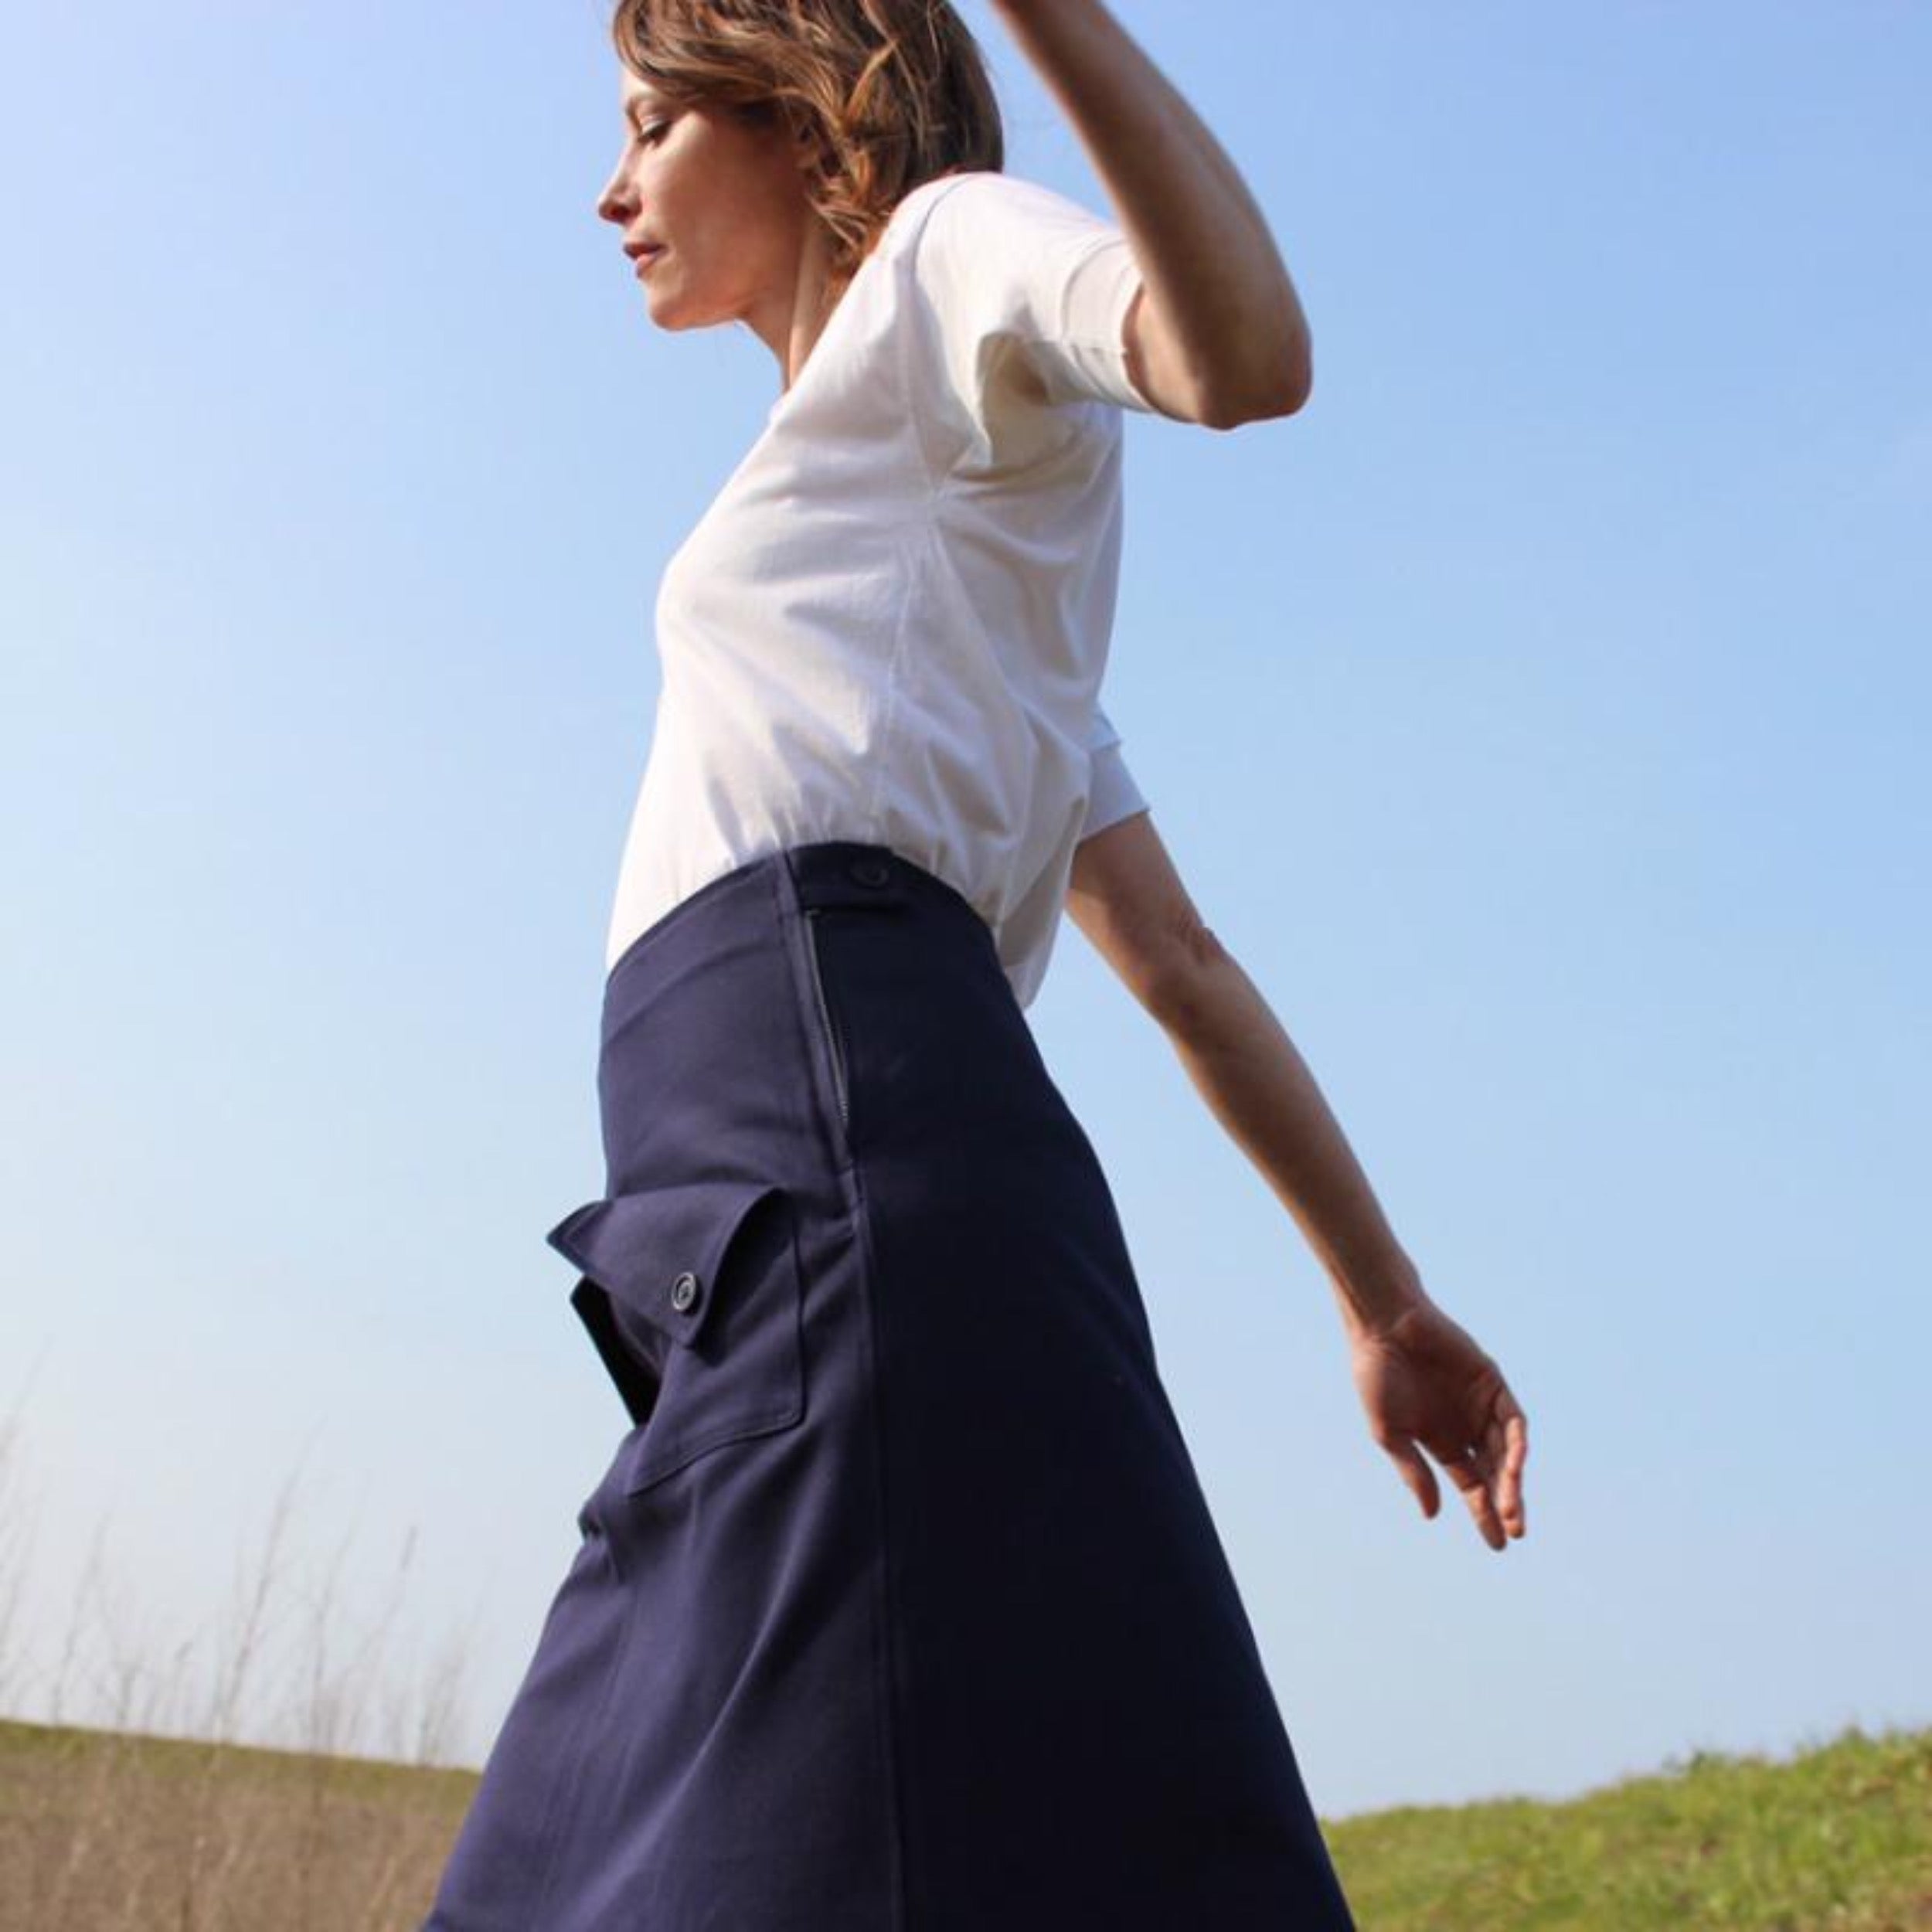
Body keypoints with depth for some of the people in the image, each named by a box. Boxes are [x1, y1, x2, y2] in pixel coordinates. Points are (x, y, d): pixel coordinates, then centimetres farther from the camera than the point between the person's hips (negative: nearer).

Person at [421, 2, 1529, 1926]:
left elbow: (1245, 357, -14)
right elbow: (1180, 961, 29)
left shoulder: (954, 250, 13)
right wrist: (1385, 1302, 26)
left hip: (830, 1145, -9)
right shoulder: (956, 559, 35)